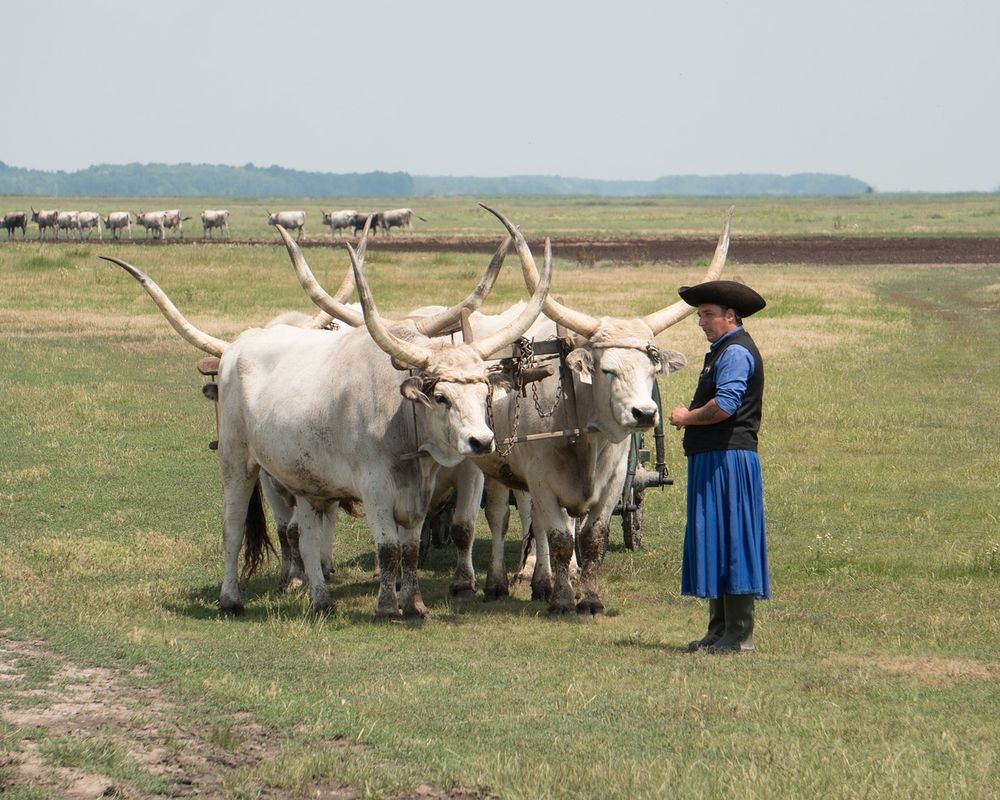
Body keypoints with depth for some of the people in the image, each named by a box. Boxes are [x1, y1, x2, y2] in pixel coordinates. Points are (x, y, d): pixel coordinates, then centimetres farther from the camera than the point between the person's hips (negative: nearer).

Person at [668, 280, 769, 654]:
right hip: (710, 459, 11)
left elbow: (724, 406, -24)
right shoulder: (721, 351, 21)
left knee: (730, 542, -9)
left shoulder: (736, 352, -12)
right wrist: (689, 417, 7)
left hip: (729, 458, -11)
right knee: (714, 543, 13)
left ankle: (739, 635, -8)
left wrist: (687, 417, -9)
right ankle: (720, 629, 18)